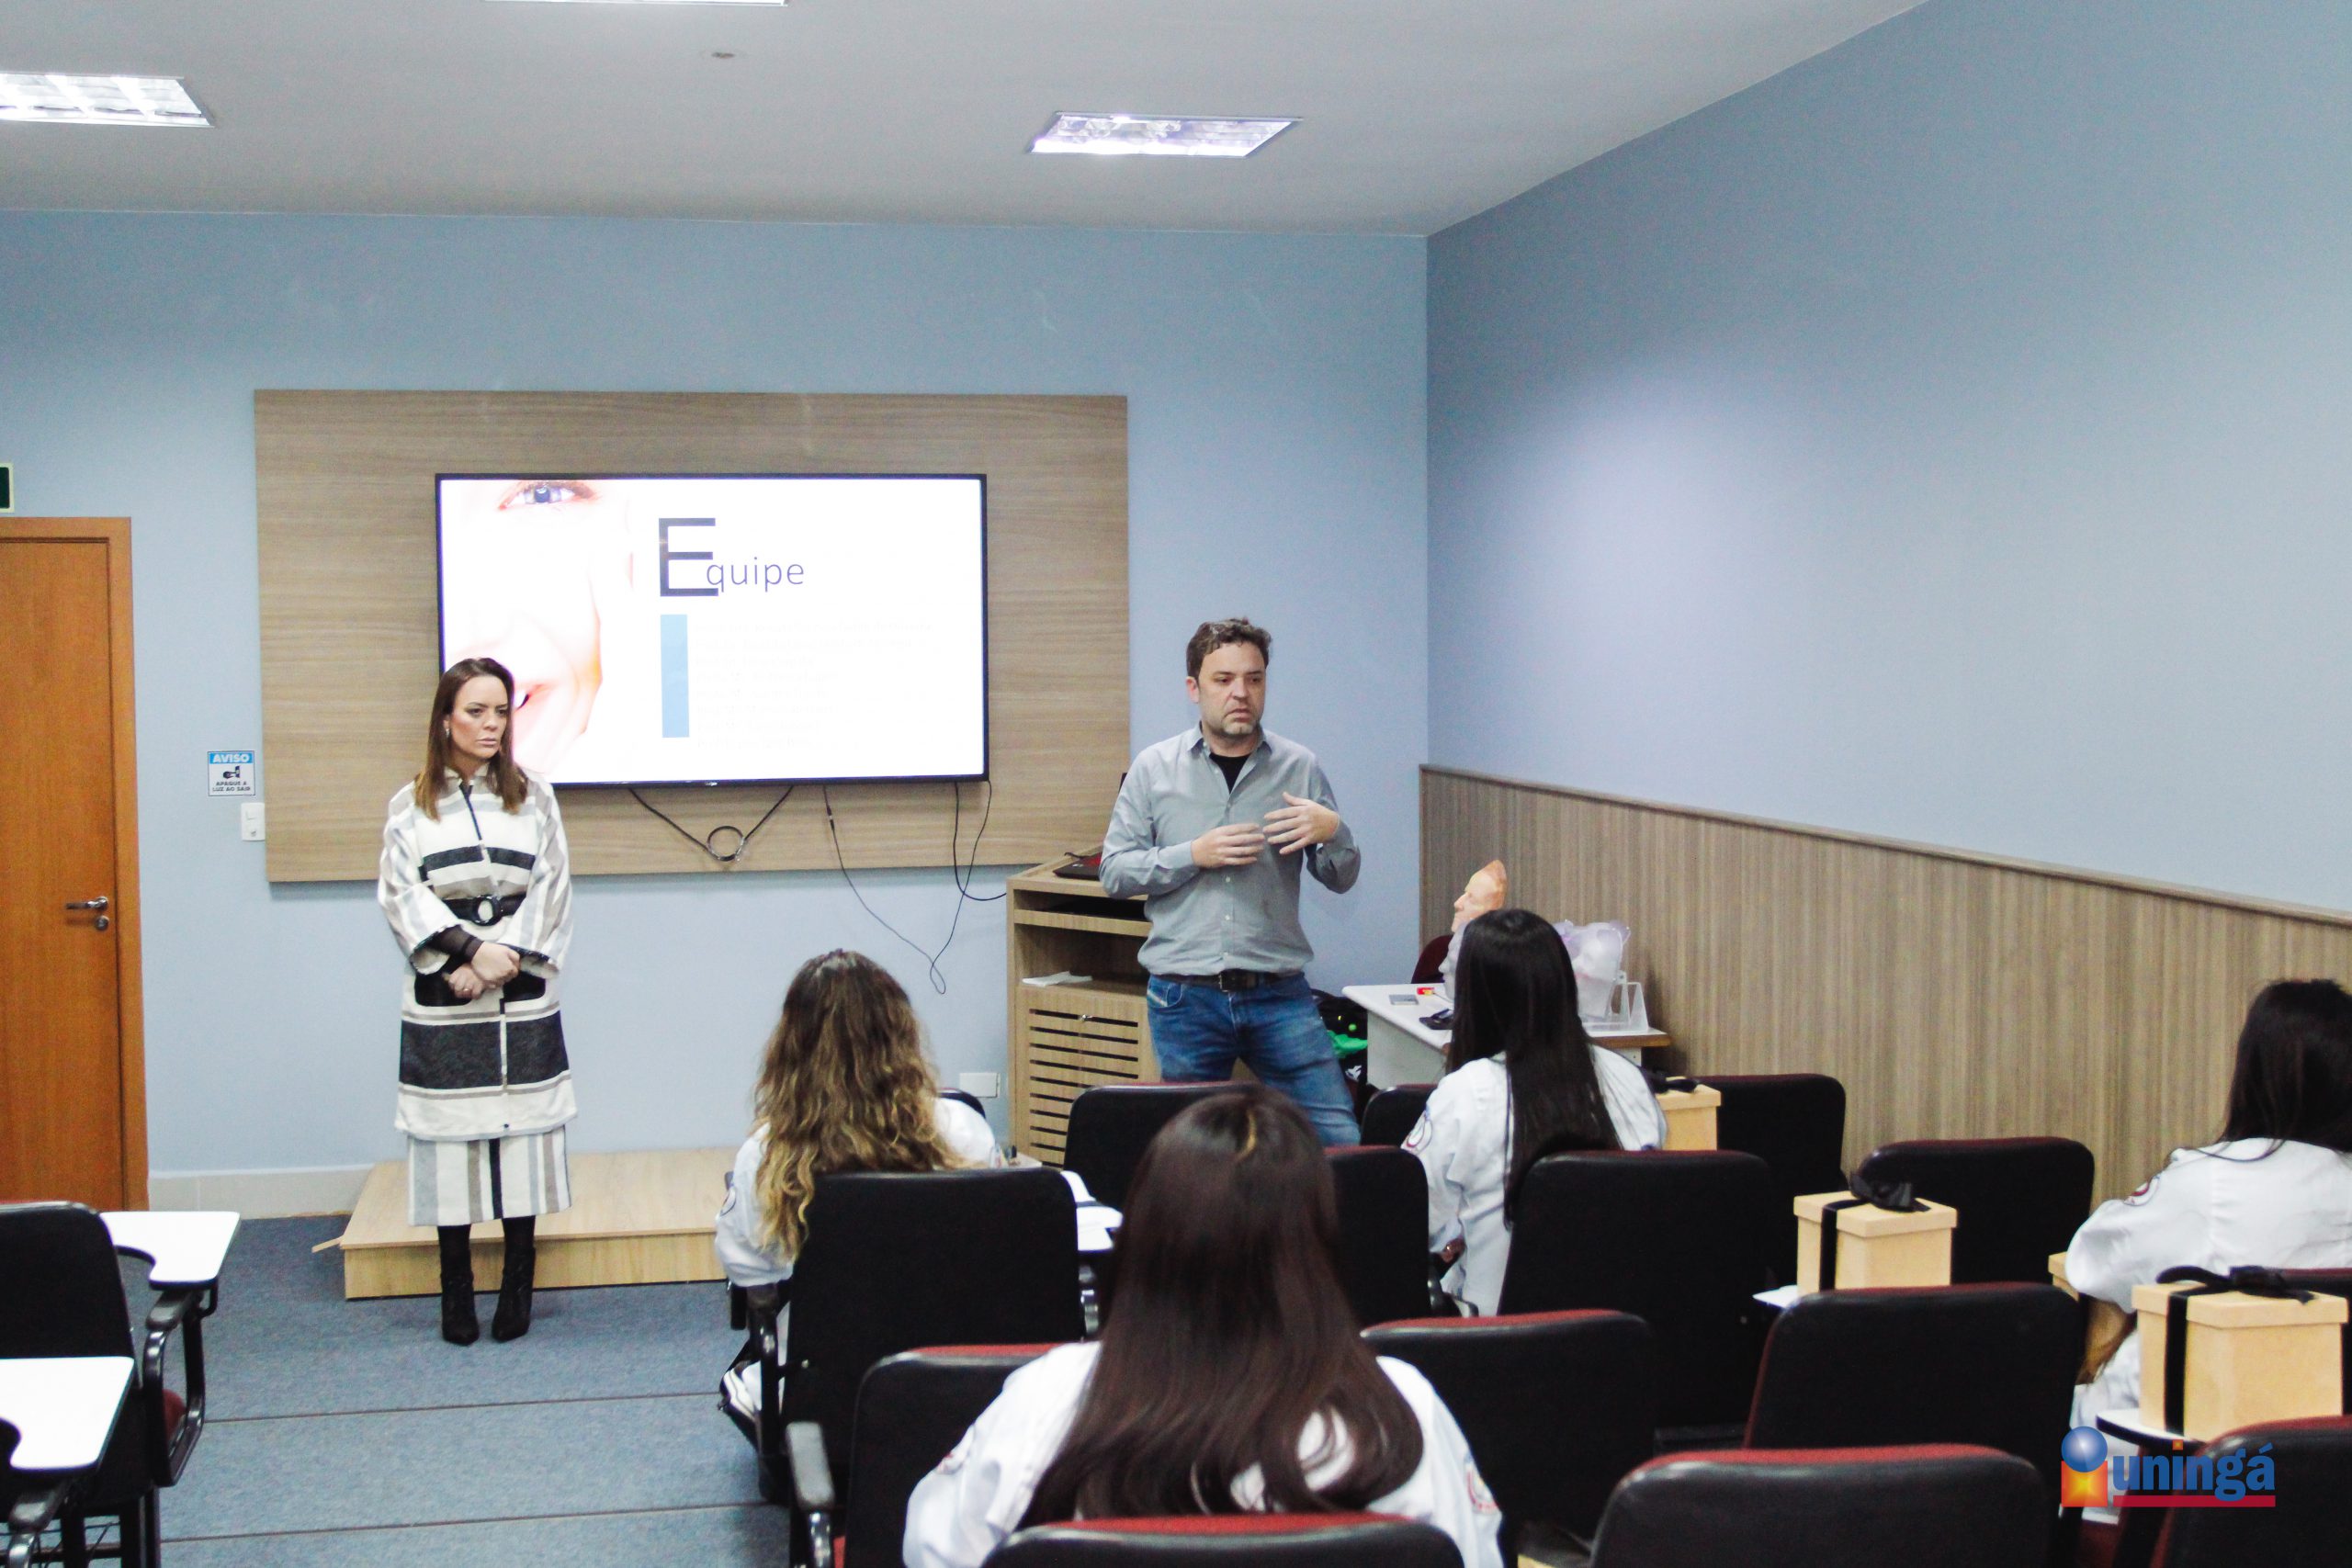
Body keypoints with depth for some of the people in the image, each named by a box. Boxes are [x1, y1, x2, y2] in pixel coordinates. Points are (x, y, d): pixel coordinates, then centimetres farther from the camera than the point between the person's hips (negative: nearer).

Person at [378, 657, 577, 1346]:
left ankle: (517, 1290, 10)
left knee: (522, 1133, 1)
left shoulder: (534, 798, 6)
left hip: (523, 1002, 1)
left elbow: (551, 893, 1)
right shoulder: (410, 805, 5)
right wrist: (470, 950, -15)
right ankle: (456, 1296, 9)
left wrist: (501, 962, -11)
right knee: (451, 1141, 0)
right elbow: (402, 896, -3)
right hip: (442, 1003, 0)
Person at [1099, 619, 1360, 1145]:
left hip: (1279, 993, 0)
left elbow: (1342, 879, 8)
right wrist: (1194, 855, -12)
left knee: (1339, 1140, -5)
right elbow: (1114, 871, 0)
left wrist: (1331, 830, -13)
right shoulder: (1154, 769, 4)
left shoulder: (1300, 767, 5)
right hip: (1185, 998, 0)